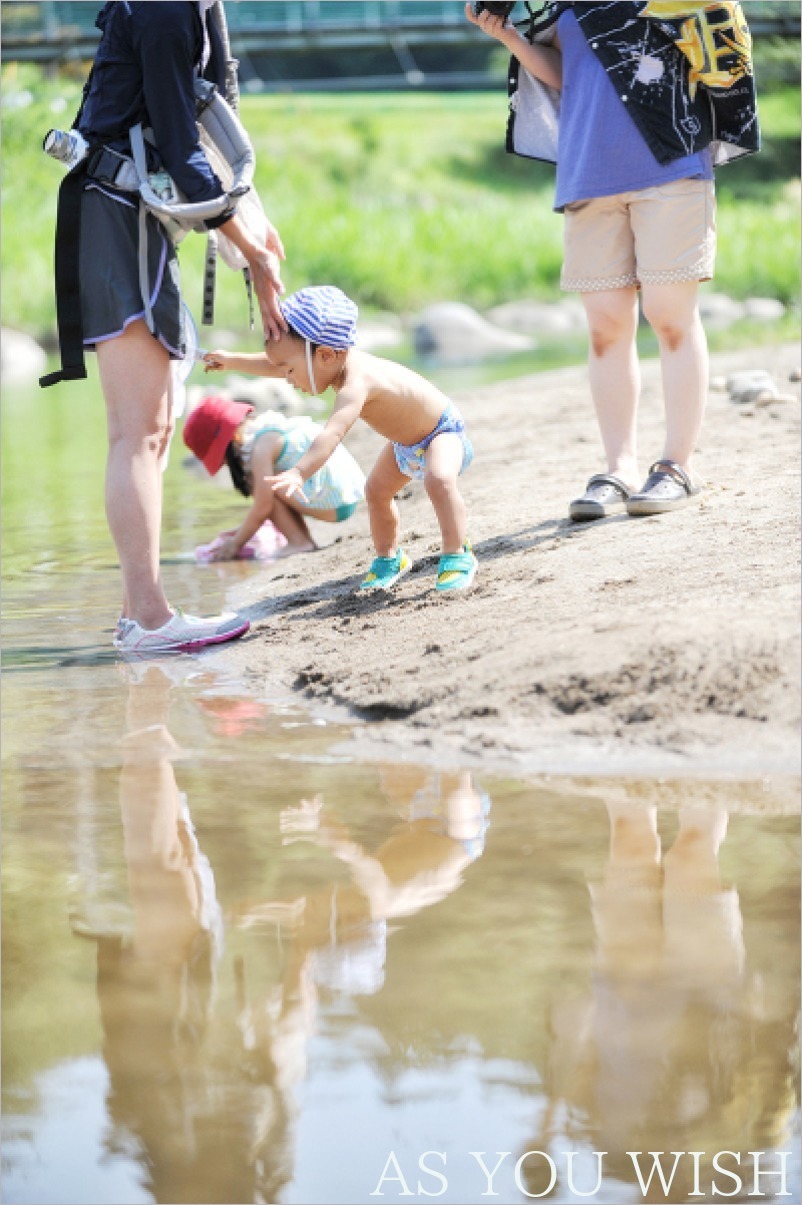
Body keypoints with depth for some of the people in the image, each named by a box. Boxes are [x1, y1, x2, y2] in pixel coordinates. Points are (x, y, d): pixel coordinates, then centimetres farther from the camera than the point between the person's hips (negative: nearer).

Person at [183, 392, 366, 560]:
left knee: (261, 485, -9)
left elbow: (263, 507, -14)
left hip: (336, 504, -10)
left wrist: (235, 544, -3)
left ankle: (298, 541, -8)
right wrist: (243, 530, 26)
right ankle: (306, 539, 7)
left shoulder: (261, 447, -13)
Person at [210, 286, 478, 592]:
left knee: (439, 480, -35)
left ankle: (457, 556, -24)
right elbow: (275, 365, 7)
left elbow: (332, 434, -59)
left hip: (443, 431, -10)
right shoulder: (335, 361, -14)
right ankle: (389, 557, 35)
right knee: (376, 490, 17)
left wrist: (299, 473, -71)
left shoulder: (356, 383, -43)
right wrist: (235, 361, 11)